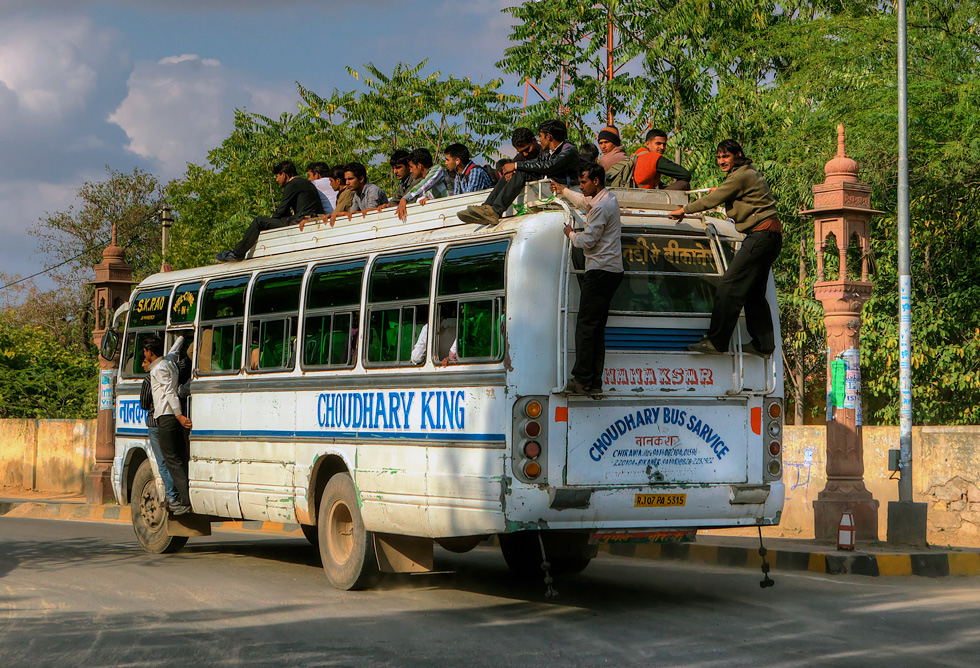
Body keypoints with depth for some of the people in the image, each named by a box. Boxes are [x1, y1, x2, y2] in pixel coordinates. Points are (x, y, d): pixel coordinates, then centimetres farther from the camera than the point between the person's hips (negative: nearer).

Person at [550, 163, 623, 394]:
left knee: (585, 326, -10)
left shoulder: (602, 207, -16)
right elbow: (585, 201, 41)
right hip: (612, 271, 11)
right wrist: (564, 191, 53)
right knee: (597, 328, 10)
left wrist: (571, 234, 3)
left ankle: (582, 380, -13)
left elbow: (588, 241, -17)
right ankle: (595, 381, 8)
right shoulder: (607, 199, 17)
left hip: (600, 271, -11)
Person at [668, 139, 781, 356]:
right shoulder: (749, 174, 20)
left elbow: (713, 200, -8)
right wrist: (720, 190, 48)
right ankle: (763, 344, 14)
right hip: (770, 237, 11)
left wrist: (684, 210, 4)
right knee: (754, 292, 13)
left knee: (729, 286, -13)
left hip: (762, 234, -11)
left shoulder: (741, 177, -11)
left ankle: (716, 341, -16)